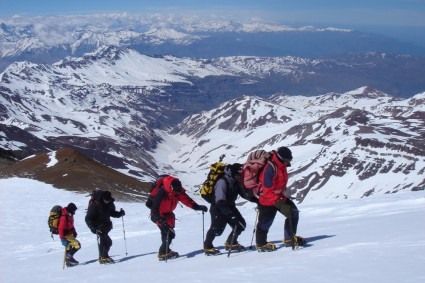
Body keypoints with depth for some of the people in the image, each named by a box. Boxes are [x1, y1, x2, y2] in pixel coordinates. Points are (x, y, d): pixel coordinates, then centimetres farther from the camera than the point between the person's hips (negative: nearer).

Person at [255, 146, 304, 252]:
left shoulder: (282, 166, 2)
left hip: (279, 197, 9)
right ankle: (261, 244, 23)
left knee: (293, 212, 4)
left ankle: (290, 238, 15)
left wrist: (283, 195, 15)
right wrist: (277, 201, -32)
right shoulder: (270, 168, -28)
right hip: (267, 200, -9)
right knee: (265, 222, 5)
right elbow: (268, 188, -29)